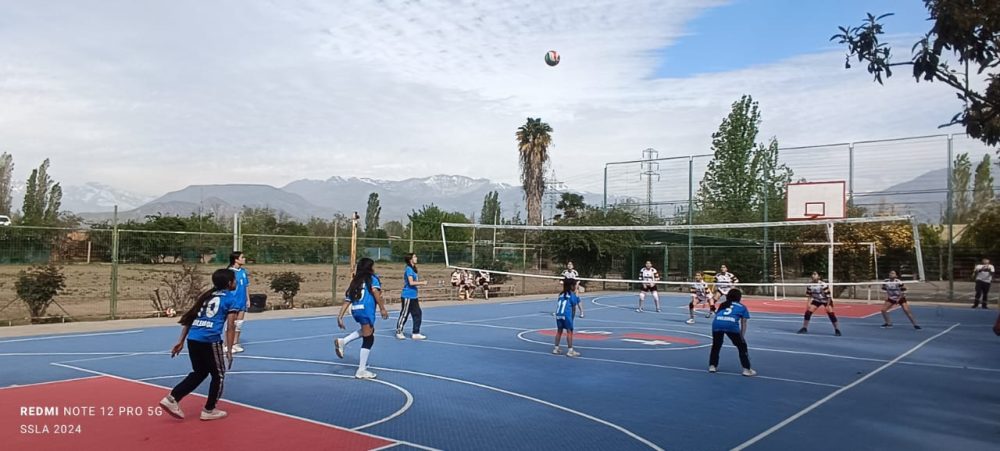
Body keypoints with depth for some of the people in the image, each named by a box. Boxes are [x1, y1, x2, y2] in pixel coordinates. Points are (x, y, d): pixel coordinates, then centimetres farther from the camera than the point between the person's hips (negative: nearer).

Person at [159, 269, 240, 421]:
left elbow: (190, 317, 17)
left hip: (193, 338, 6)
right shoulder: (232, 298, 4)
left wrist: (181, 341, 20)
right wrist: (229, 351, -3)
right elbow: (230, 326, -4)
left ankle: (171, 398, 14)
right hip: (210, 340, -6)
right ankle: (209, 410, 20)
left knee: (199, 373, 24)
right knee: (218, 375, 14)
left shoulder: (207, 295, 22)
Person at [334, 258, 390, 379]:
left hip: (355, 310, 7)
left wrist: (340, 317, 19)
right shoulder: (372, 278, 7)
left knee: (367, 331, 32)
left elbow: (347, 301, 20)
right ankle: (361, 371, 4)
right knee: (368, 339, 2)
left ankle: (342, 342, 16)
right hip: (366, 310, -7)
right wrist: (382, 308, -16)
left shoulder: (355, 282, 24)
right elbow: (375, 291, -13)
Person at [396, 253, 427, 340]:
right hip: (407, 296, -9)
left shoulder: (413, 269, 13)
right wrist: (422, 283, -14)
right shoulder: (408, 269, -14)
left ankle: (416, 333, 12)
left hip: (413, 297, 9)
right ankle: (399, 332, 14)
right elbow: (411, 282, -22)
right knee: (404, 314, 1)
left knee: (417, 314, 7)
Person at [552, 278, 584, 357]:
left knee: (559, 331, 17)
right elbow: (574, 307, 3)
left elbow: (558, 305, 15)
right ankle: (570, 351, -4)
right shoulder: (572, 295, 2)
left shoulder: (561, 294, 17)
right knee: (569, 331, -1)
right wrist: (572, 315, 17)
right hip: (566, 315, -6)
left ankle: (556, 348, 23)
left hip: (558, 314, 6)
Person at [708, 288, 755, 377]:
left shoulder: (722, 305, 35)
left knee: (716, 346, 25)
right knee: (742, 346, 15)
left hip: (717, 323, 3)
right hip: (732, 324, -3)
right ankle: (747, 369, 13)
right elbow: (743, 324, 22)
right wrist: (742, 337, 27)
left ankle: (712, 366, 28)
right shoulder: (742, 307, 27)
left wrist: (721, 334, 42)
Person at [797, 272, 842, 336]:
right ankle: (804, 328, 5)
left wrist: (828, 305, -26)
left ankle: (837, 330, -6)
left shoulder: (823, 285, -29)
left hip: (826, 300, -4)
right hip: (817, 300, 4)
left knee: (831, 313, -19)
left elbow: (828, 296, -25)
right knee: (808, 312, -6)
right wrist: (808, 303, -8)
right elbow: (809, 295, 0)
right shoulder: (809, 285, -14)